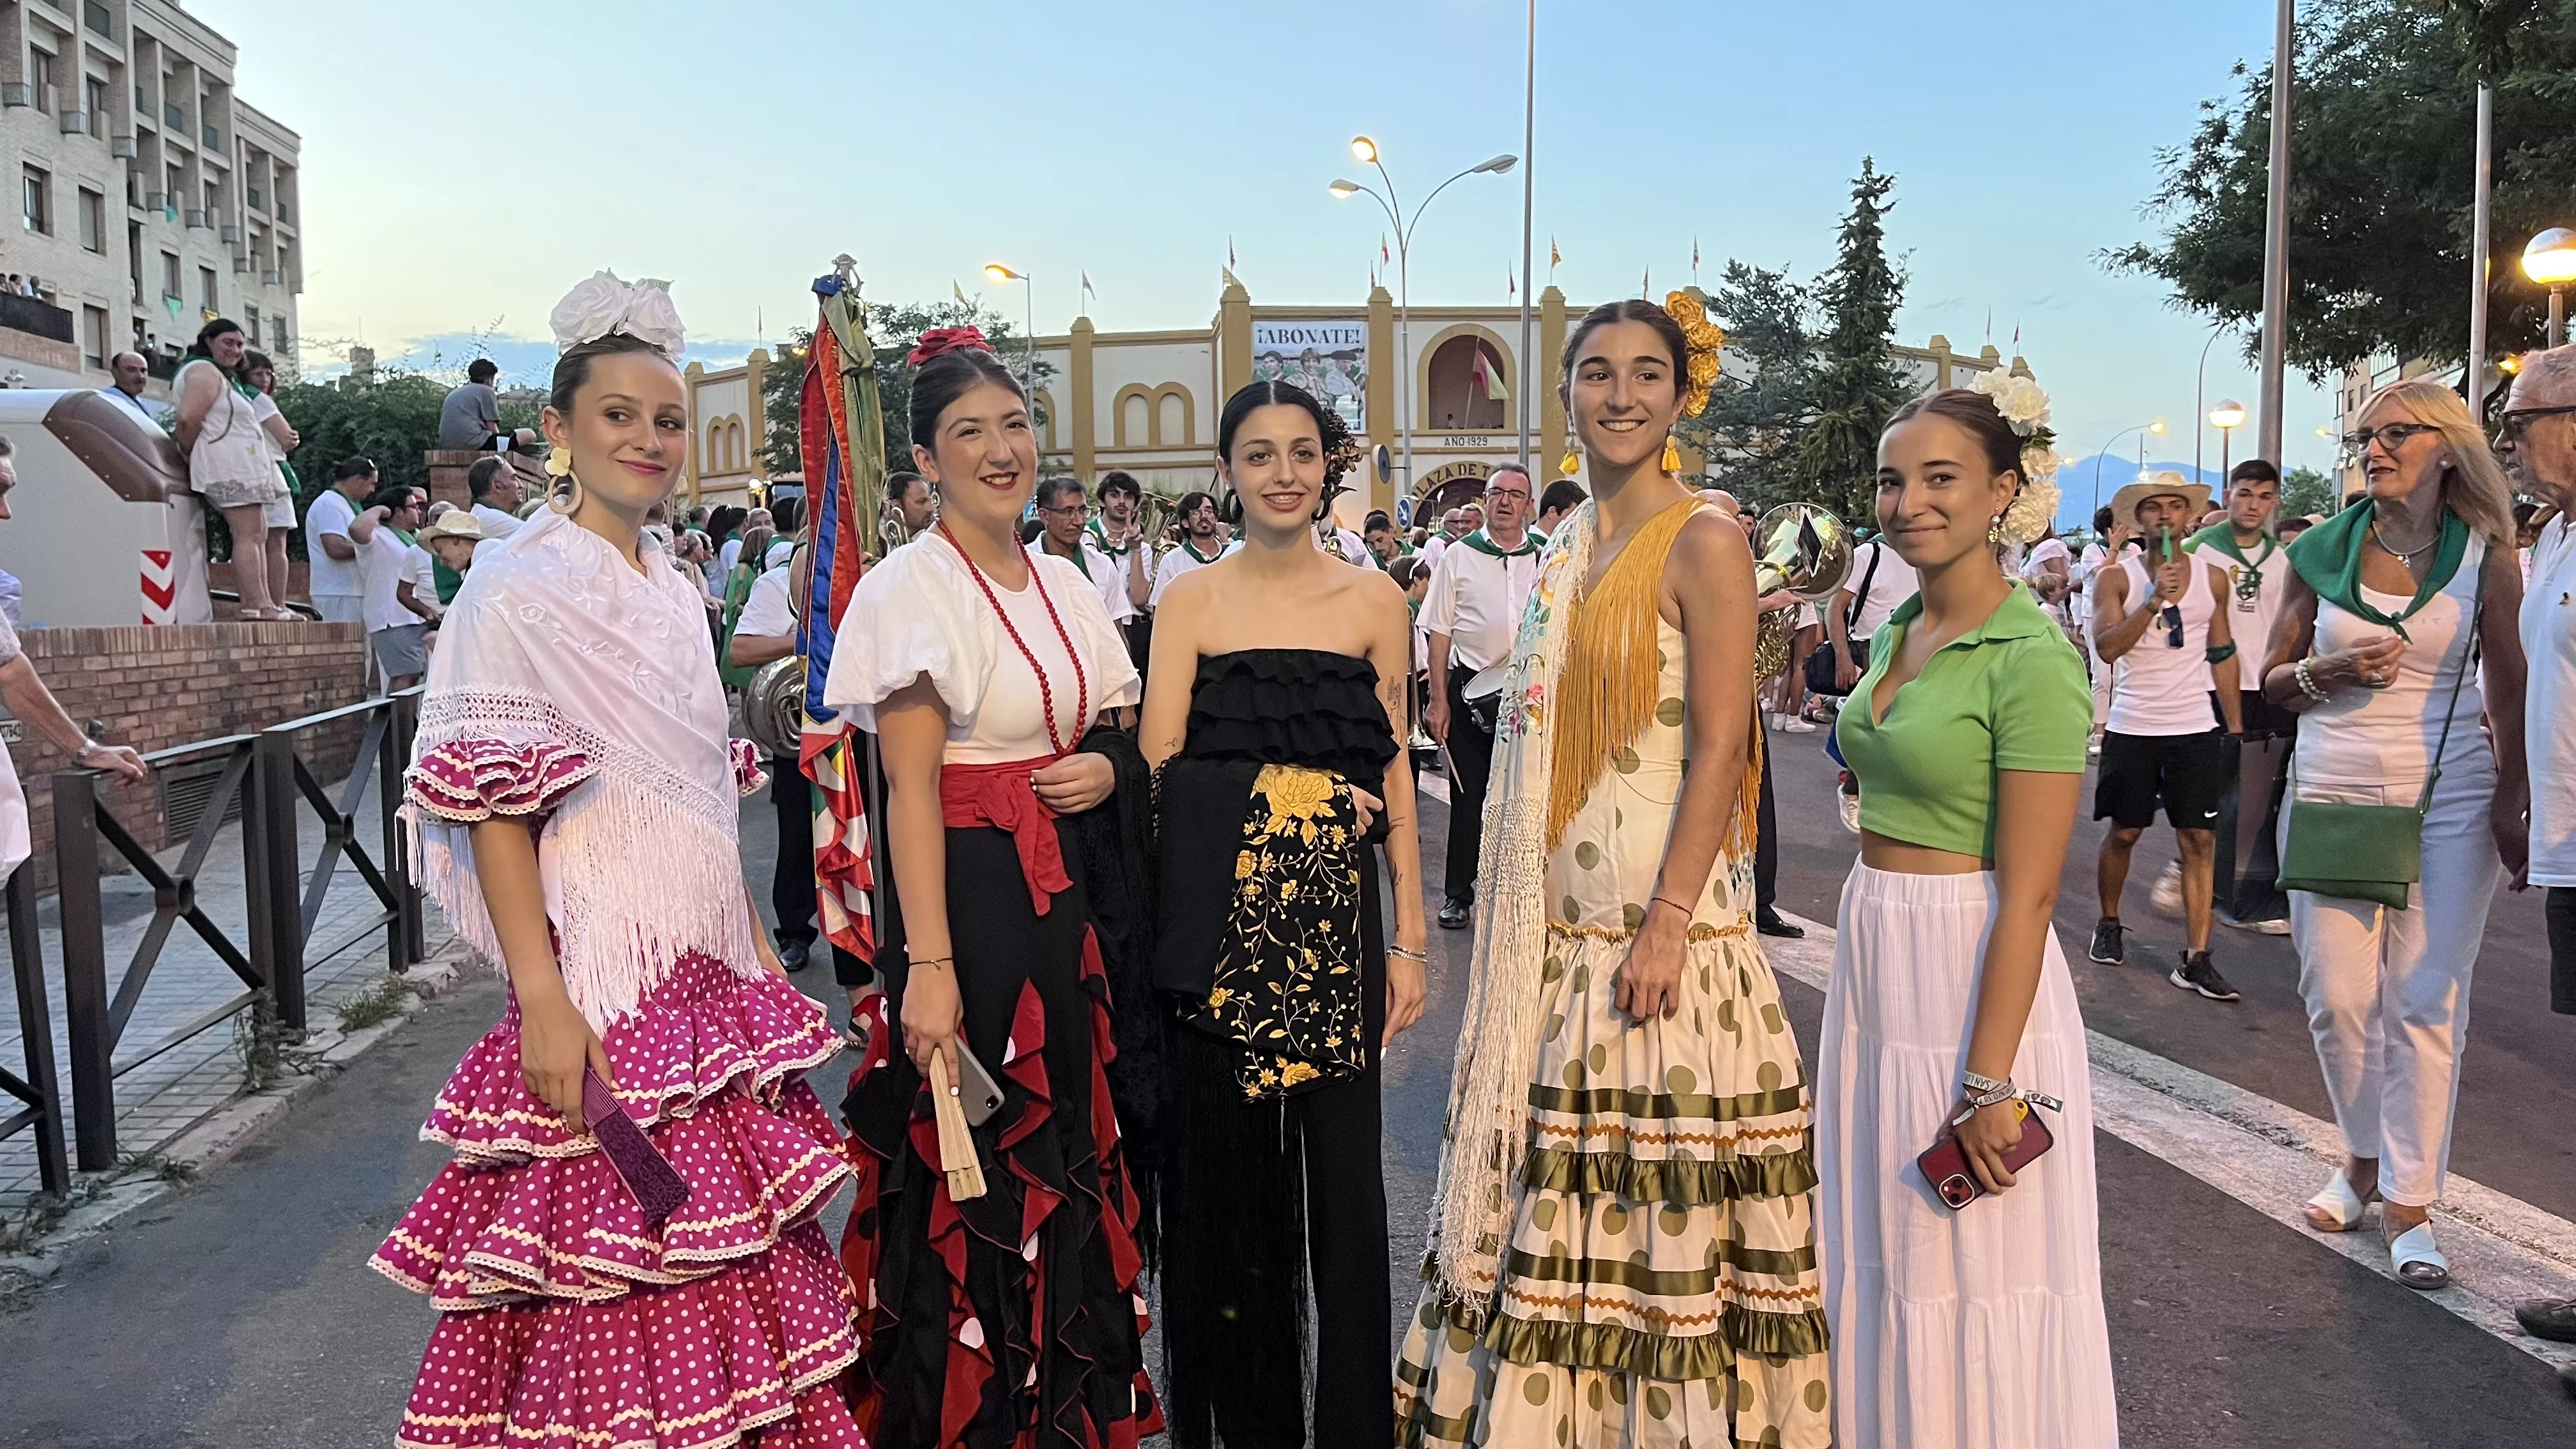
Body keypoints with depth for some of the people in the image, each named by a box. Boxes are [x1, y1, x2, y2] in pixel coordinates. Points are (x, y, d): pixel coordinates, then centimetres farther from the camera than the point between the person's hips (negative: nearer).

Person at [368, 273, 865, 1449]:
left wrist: (758, 948, 17)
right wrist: (540, 998, -20)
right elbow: (492, 809, -13)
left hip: (708, 969, 7)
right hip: (602, 979, -7)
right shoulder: (520, 584, -8)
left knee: (723, 1246, 12)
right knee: (610, 1272, -1)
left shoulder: (673, 591, 14)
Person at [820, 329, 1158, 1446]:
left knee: (1064, 1149, 14)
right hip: (965, 893, -7)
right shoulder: (912, 589, -10)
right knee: (964, 1169, 2)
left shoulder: (1061, 585, 11)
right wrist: (927, 966, -22)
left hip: (1064, 892, 7)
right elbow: (910, 790, -16)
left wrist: (1109, 775, -4)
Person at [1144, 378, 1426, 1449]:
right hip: (1222, 919, 0)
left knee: (1342, 1168, 2)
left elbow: (1392, 780, 6)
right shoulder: (1192, 602, 5)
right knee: (1228, 1167, 6)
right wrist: (1301, 787, -8)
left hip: (1337, 917, 1)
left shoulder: (1375, 601, 8)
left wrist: (1410, 940, 3)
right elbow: (1160, 768, -1)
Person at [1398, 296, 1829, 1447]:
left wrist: (1668, 920, -20)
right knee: (1560, 1190, 15)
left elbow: (1721, 747, -14)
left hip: (1658, 916, -7)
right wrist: (1515, 906, 13)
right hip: (1559, 920, 7)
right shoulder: (1566, 550, 13)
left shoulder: (1704, 543, -9)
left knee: (1657, 1199, 2)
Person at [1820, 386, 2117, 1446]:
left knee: (1971, 1277, 5)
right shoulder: (1897, 633, 9)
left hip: (1976, 979, -8)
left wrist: (1988, 1081, -20)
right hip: (1873, 965, 8)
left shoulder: (2031, 655, -16)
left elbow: (2028, 893, -19)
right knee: (1883, 1255, 18)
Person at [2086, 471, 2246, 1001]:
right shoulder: (2117, 578, -2)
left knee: (2199, 840, -2)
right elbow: (2108, 647, -14)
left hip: (2197, 729, 2)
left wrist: (2236, 727, 10)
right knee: (2123, 833, 7)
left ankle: (2196, 961, 0)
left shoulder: (2212, 579, 7)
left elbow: (2223, 656, 12)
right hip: (2133, 728, -2)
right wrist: (2155, 600, -22)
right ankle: (2109, 925, 30)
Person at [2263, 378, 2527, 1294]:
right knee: (2338, 995, 3)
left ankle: (2409, 1198, 10)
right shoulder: (2323, 550, 3)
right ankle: (2364, 1159, 26)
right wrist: (2332, 669, -11)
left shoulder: (2486, 554, 1)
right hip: (2333, 792, 1)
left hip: (2450, 802, -1)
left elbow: (2510, 691, 5)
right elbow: (2275, 680, 9)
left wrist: (2511, 806, -1)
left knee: (2427, 1002, 1)